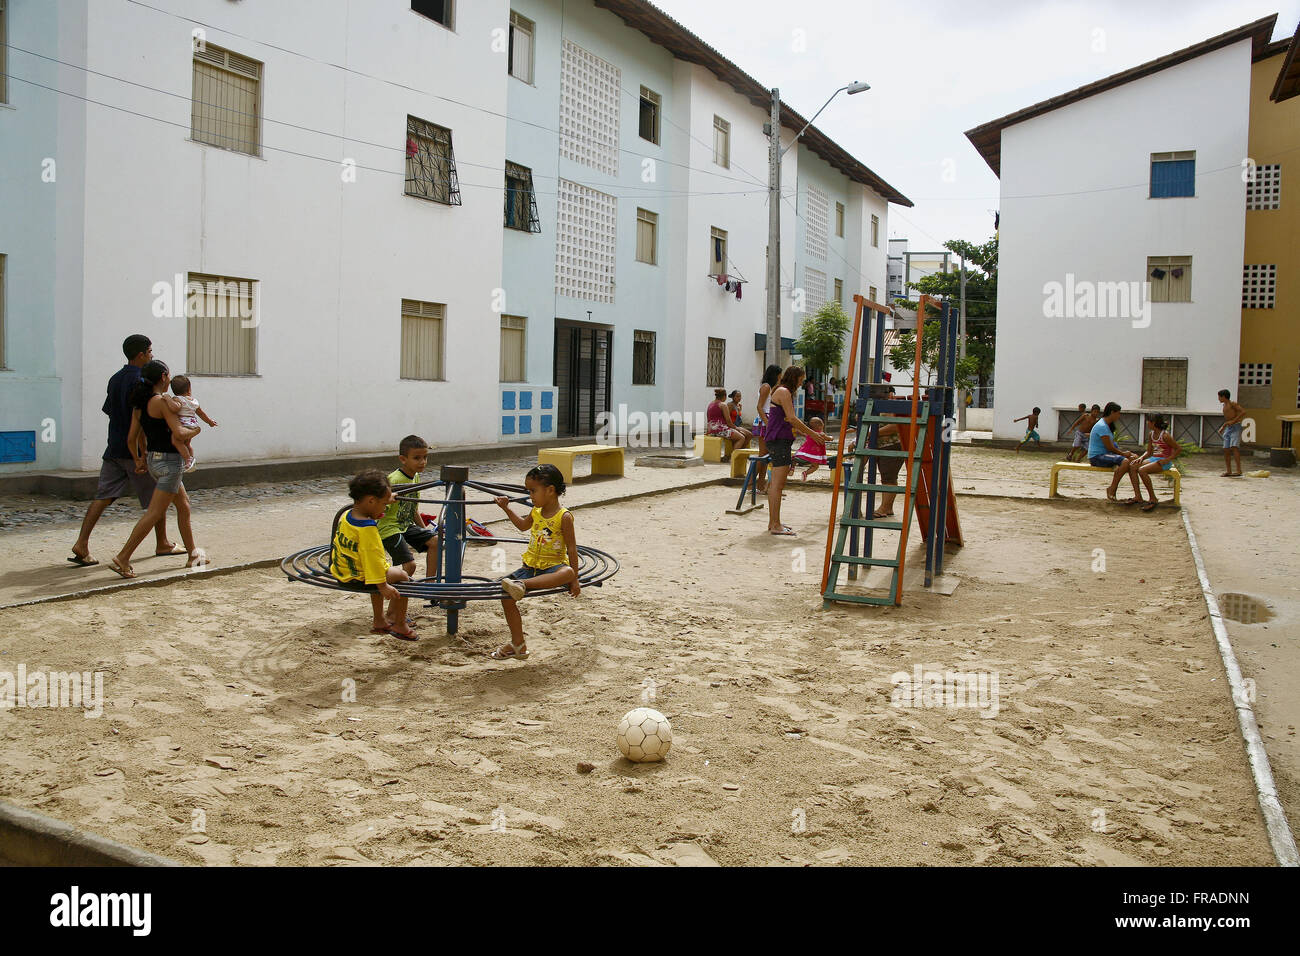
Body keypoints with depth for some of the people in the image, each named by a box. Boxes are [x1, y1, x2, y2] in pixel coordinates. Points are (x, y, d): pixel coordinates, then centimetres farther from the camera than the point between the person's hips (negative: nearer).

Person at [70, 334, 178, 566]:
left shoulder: (115, 379, 13)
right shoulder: (140, 381, -14)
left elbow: (109, 411, 19)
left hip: (113, 449, 8)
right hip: (135, 449, -7)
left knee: (102, 496, 3)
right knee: (158, 497, 7)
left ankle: (82, 544, -8)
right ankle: (162, 544, 17)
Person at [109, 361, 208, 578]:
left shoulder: (140, 404, 9)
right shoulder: (161, 402, -16)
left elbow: (131, 438, 10)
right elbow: (179, 433, -24)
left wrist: (138, 460, 24)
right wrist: (195, 430, -4)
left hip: (154, 460, 10)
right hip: (168, 462, -10)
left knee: (184, 506, 19)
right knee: (154, 514, -7)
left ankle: (193, 554, 26)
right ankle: (122, 558, -8)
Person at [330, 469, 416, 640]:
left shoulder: (346, 515, 3)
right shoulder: (367, 528, -27)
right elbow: (373, 557, -30)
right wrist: (382, 586, -27)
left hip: (341, 573, 10)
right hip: (359, 577, -10)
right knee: (403, 577, 2)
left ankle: (379, 621, 40)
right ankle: (399, 625, 11)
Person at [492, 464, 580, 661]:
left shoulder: (564, 517, -14)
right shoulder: (536, 512, 5)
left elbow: (572, 549, -13)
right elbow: (523, 525, 30)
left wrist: (574, 580, -13)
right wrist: (507, 509, 24)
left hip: (553, 566, -6)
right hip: (531, 566, 6)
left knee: (567, 572, -39)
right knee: (506, 595, -5)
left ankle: (522, 585, -45)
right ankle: (518, 644, 5)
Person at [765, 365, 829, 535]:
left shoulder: (785, 392, 22)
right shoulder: (783, 392, -10)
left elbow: (790, 423, 24)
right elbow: (792, 419, -16)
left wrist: (807, 434, 17)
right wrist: (813, 434, -10)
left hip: (780, 440, 11)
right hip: (779, 440, -11)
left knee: (775, 483, 11)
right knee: (777, 484, -11)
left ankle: (772, 522, 15)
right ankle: (776, 525, -12)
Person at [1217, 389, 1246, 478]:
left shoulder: (1232, 404, -6)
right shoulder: (1224, 406, 20)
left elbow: (1243, 411, -18)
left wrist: (1233, 421, -20)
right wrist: (1223, 427, 21)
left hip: (1235, 428, -9)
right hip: (1228, 429, 9)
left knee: (1234, 447, -22)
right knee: (1226, 450, 3)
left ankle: (1239, 470, -26)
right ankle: (1228, 471, 10)